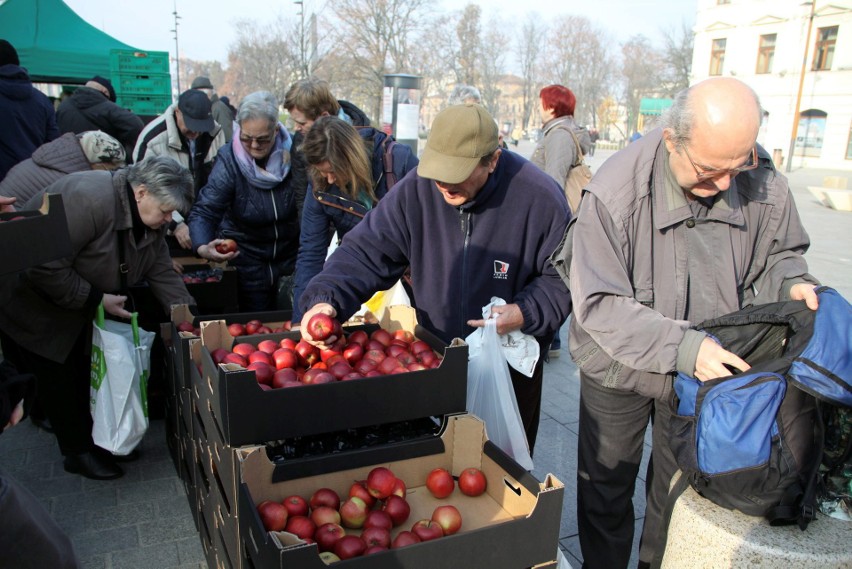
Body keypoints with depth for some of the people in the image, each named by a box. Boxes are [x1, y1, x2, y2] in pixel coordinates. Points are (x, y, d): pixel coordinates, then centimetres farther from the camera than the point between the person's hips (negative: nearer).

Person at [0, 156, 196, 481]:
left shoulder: (151, 220, -7)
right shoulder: (89, 199, -35)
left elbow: (163, 273, -4)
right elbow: (44, 266, -34)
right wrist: (96, 300, -27)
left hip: (82, 307, 8)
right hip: (34, 307, -8)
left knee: (88, 375, 14)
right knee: (58, 379, 3)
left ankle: (98, 438, 29)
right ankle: (78, 451, 18)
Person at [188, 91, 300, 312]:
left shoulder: (292, 154, -10)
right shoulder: (229, 161, -16)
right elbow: (204, 212, -19)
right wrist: (203, 248, -39)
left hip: (290, 255, 2)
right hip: (247, 258, -2)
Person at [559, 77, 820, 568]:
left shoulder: (763, 182, -14)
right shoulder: (615, 191, -26)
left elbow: (779, 253, 6)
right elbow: (599, 305, -27)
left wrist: (790, 284, -17)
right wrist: (680, 346, -36)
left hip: (711, 368, 3)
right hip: (620, 370, -2)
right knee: (605, 491, 16)